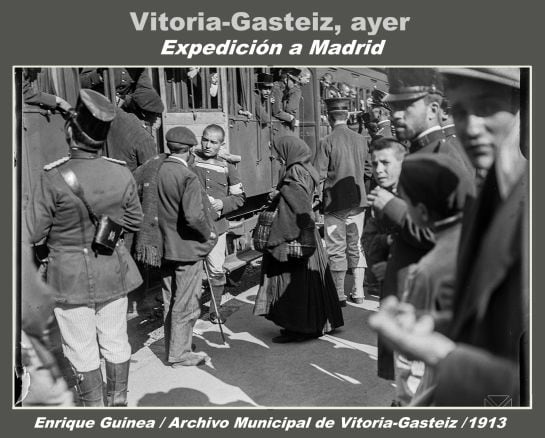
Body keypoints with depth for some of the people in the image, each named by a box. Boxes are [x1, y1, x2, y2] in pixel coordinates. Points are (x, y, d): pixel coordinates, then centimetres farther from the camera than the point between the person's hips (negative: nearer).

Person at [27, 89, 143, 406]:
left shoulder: (54, 177, -20)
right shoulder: (122, 174, -10)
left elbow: (36, 234, -12)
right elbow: (135, 221, 3)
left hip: (70, 276, -3)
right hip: (113, 271, 3)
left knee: (83, 351, 12)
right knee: (116, 343, 18)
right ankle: (119, 402, 33)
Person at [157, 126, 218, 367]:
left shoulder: (157, 171, 0)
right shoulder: (187, 177, -19)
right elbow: (193, 216, -26)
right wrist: (208, 233, -9)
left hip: (165, 247, 7)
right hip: (187, 248, -7)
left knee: (170, 301, 18)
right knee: (186, 304, 6)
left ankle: (172, 349, 32)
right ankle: (180, 354, 17)